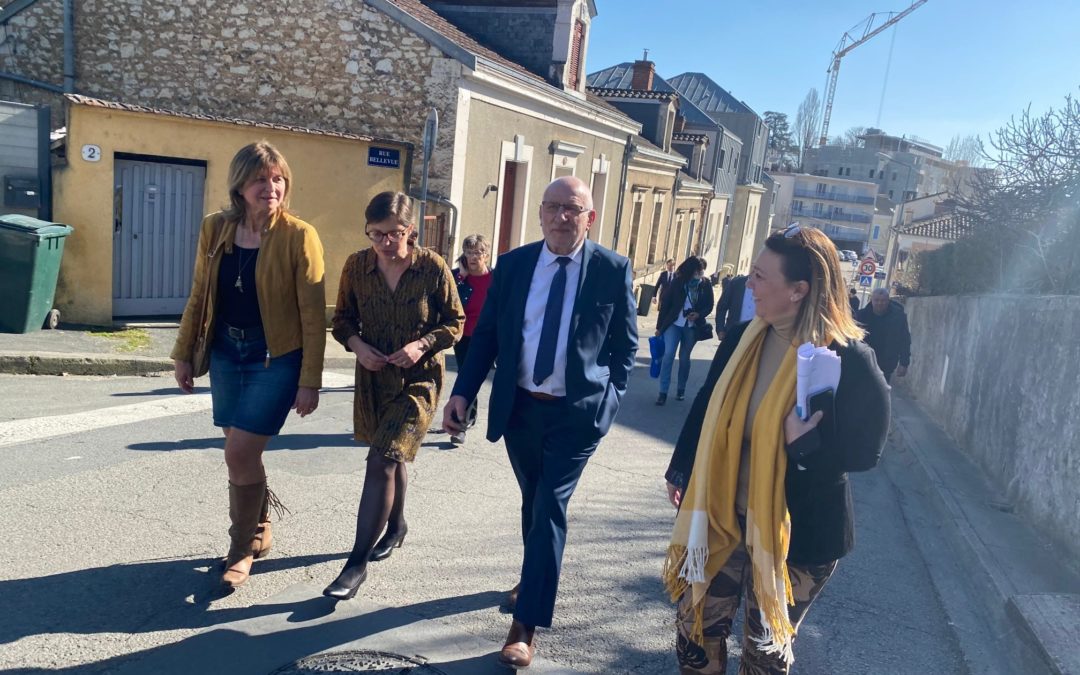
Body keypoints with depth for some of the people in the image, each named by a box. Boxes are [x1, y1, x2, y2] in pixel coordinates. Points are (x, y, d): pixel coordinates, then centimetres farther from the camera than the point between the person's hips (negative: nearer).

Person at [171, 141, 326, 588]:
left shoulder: (298, 236, -13)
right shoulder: (215, 229, 2)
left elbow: (313, 314, -12)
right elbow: (199, 297, 11)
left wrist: (309, 381, -14)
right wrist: (183, 354, 11)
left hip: (276, 360, -5)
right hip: (226, 355, 5)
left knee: (240, 453, -8)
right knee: (242, 454, 13)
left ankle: (242, 550, 14)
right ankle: (260, 532, 36)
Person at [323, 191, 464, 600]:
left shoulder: (433, 267, -13)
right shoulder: (356, 266, -5)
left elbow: (454, 322, -4)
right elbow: (342, 319, 7)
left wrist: (421, 345, -20)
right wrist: (358, 346, -13)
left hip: (418, 380, -4)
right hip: (373, 379, 4)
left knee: (382, 462, -13)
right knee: (391, 456, 21)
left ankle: (358, 562, -3)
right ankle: (396, 526, 46)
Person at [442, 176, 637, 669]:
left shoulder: (613, 270, -6)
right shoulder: (513, 264, 0)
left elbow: (625, 342, 1)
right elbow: (486, 333, 2)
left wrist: (610, 399, -5)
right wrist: (463, 391, -6)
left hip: (577, 412, -3)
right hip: (519, 406, 3)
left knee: (550, 508, -4)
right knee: (533, 502, 19)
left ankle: (525, 626, 6)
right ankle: (535, 579, 44)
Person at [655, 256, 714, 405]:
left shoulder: (706, 286, -1)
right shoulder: (677, 283, -7)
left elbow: (709, 306, 5)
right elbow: (665, 304, -4)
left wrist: (698, 314, -16)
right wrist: (659, 326, -3)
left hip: (692, 327, 2)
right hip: (673, 324, -1)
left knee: (684, 358, 11)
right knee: (668, 355, -9)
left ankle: (681, 389, 26)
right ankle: (663, 392, -4)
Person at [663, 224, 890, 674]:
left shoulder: (849, 359, -19)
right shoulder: (744, 338, -3)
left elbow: (866, 451, -14)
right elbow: (707, 410, 5)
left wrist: (809, 440, -32)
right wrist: (681, 473, 11)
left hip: (796, 531, -4)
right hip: (725, 513, 5)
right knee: (696, 619, 16)